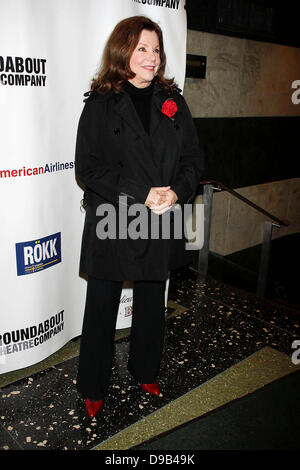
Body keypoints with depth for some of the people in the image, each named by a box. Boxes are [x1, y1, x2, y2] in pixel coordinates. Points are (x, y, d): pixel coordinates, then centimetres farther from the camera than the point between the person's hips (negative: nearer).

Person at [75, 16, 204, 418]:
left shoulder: (172, 101, 7)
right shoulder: (100, 103, -3)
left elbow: (193, 157, 5)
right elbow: (88, 165, -11)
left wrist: (176, 192, -16)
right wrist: (141, 195, -19)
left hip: (161, 224, 4)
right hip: (111, 223, -3)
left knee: (151, 303, 18)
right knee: (101, 307, 9)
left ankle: (145, 372, 41)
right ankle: (93, 388, 30)